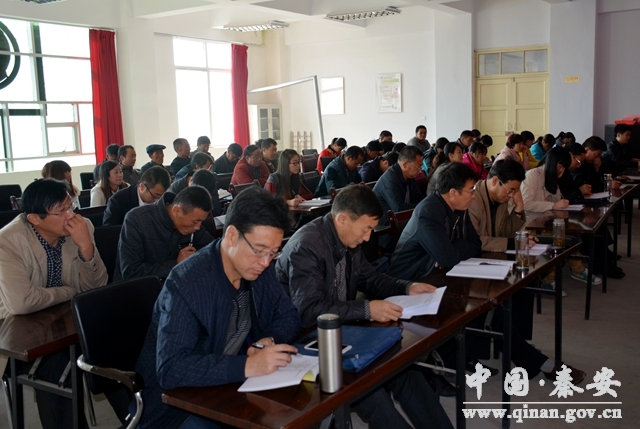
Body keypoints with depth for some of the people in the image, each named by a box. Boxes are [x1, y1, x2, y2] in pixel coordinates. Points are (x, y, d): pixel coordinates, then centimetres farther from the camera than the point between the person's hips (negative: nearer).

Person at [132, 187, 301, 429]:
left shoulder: (260, 270, -6)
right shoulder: (186, 282, -26)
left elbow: (288, 318, 5)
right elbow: (170, 370, -33)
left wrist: (269, 340, -17)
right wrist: (247, 366, -41)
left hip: (232, 385, 7)